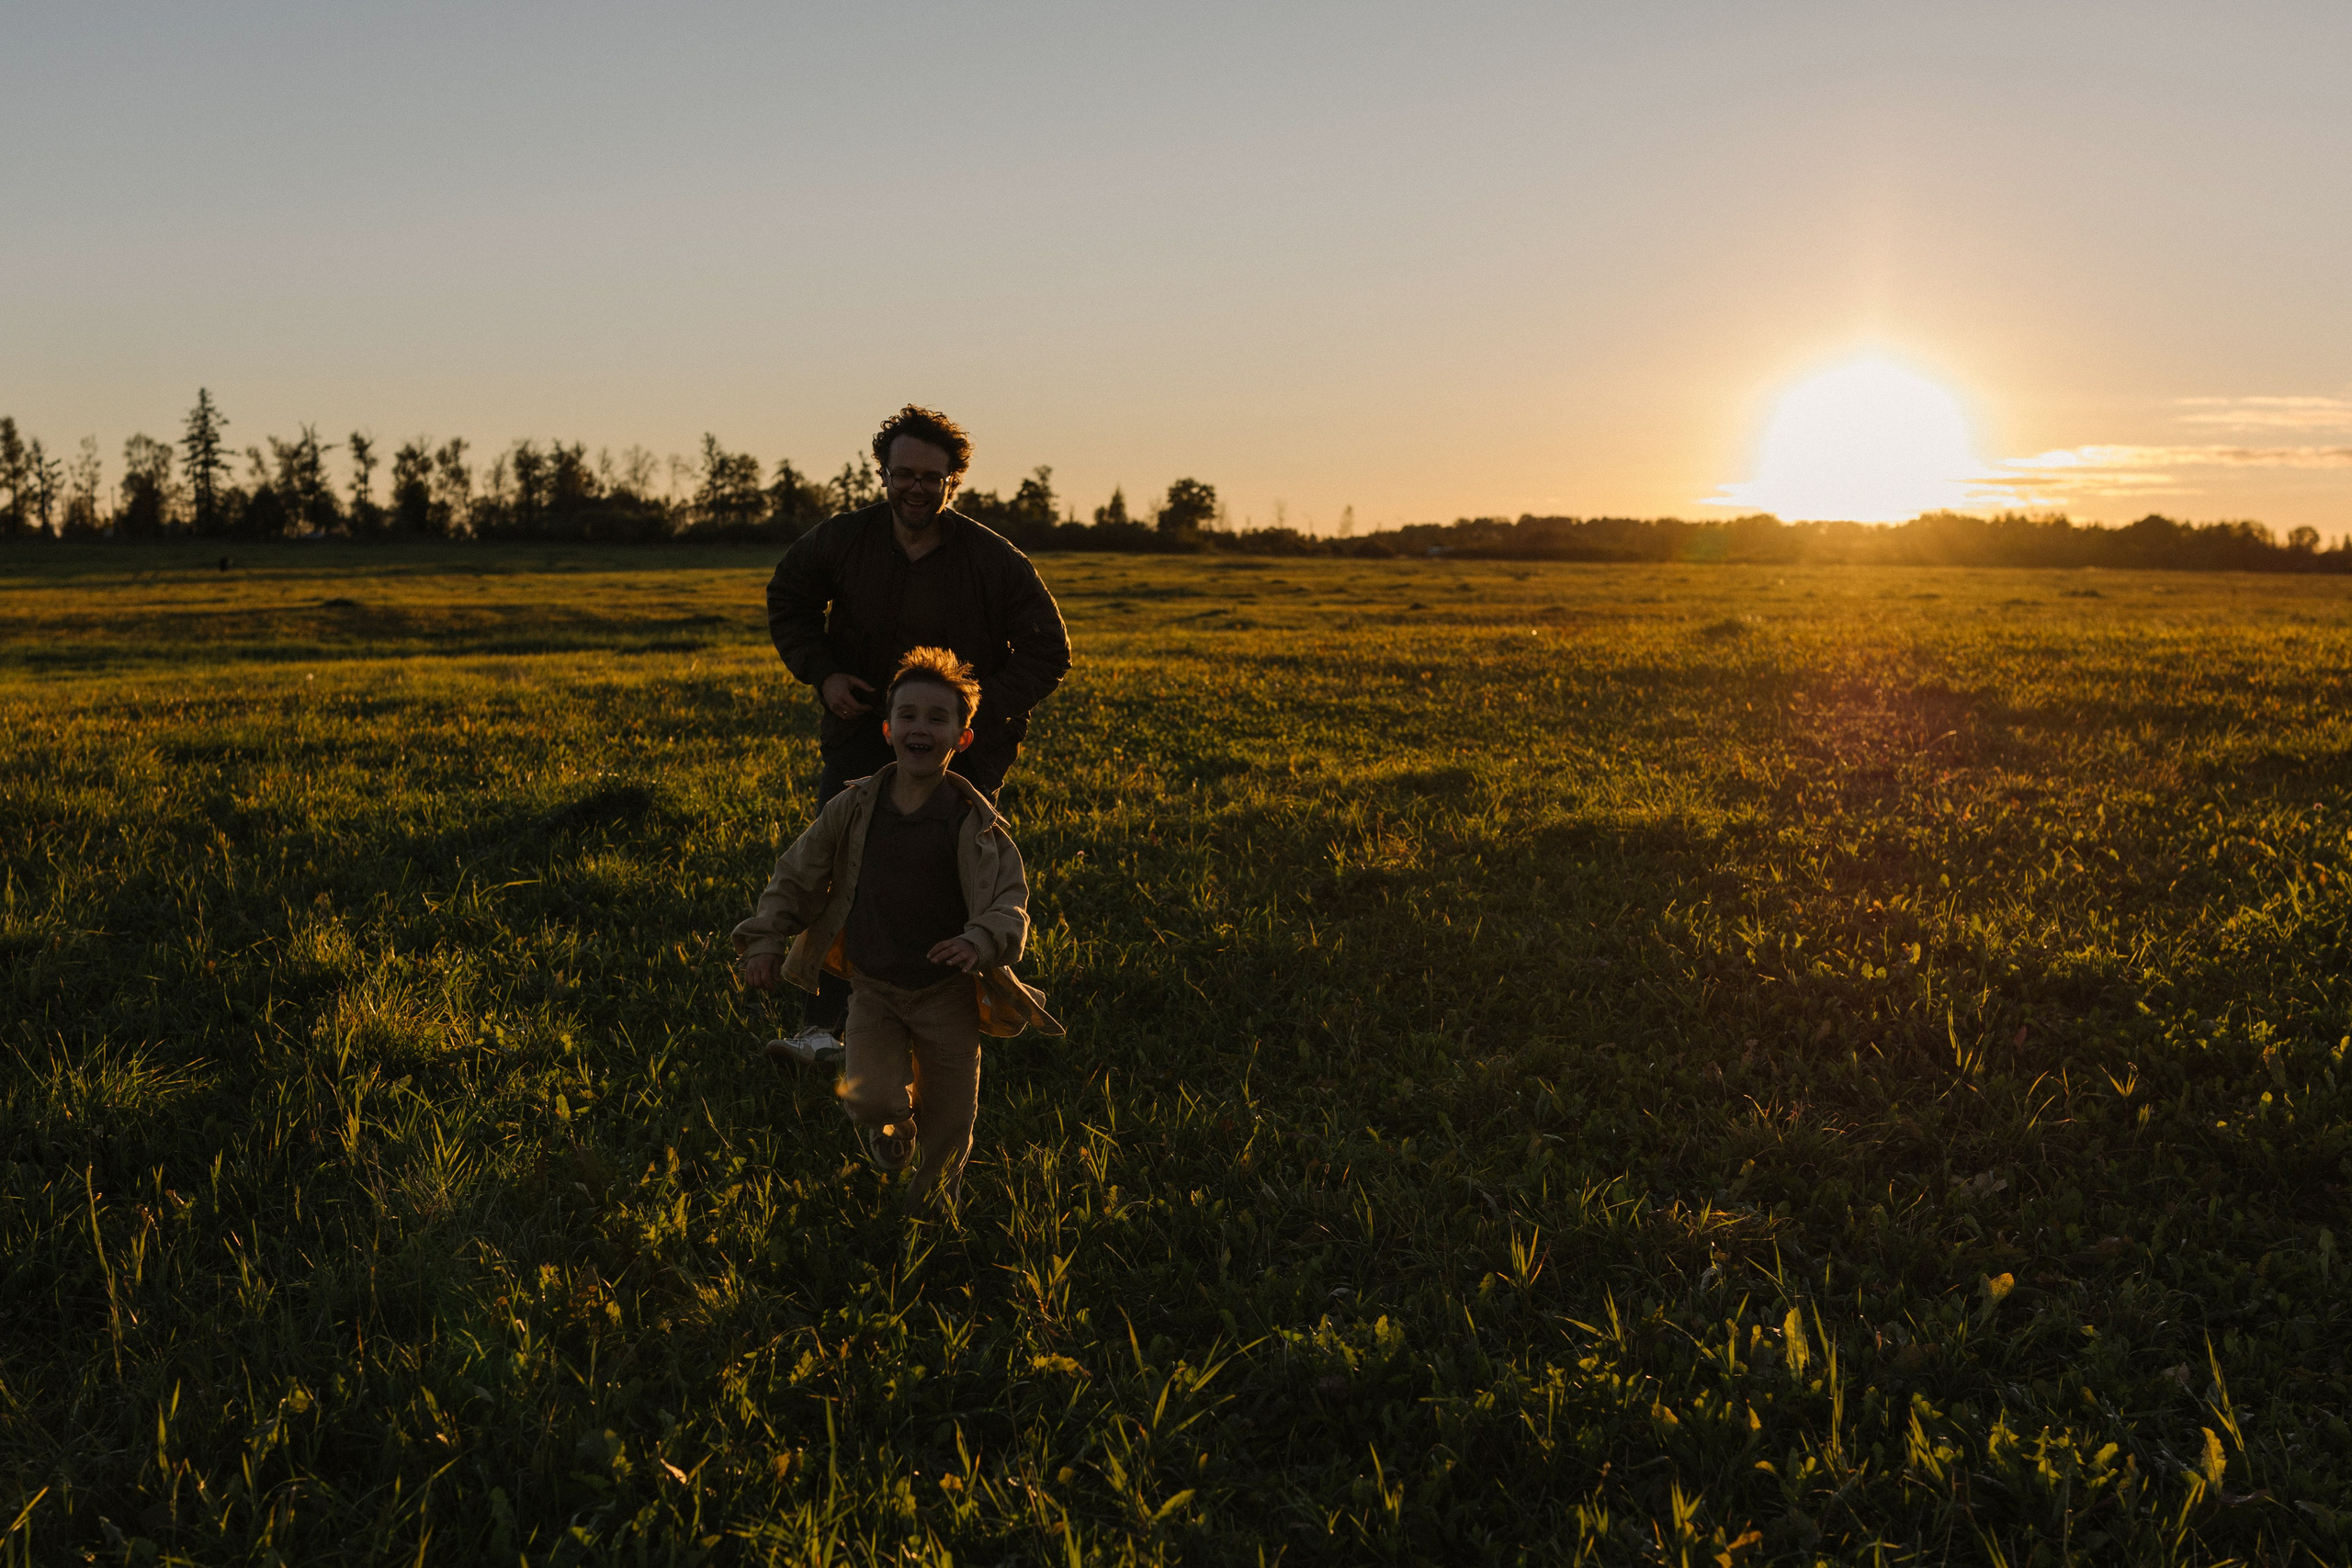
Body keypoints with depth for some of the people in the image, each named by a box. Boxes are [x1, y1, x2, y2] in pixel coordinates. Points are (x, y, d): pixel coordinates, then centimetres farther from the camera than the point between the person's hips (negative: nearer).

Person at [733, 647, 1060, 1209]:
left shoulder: (975, 823, -13)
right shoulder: (853, 809, -6)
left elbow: (1009, 901, -17)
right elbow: (795, 876, 4)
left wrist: (981, 941, -37)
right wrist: (766, 941, -5)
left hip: (947, 993, -1)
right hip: (873, 988, 1)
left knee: (948, 1114, 7)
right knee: (869, 1097, -16)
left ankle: (932, 1199, 38)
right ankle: (891, 1122, 22)